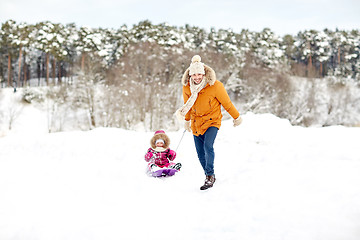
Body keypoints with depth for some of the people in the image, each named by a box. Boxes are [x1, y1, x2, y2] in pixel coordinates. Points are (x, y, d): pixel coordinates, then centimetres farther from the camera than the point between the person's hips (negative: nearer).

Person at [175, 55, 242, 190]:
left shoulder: (215, 86, -19)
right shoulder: (186, 87, -6)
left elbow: (226, 103, -5)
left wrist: (236, 117, 6)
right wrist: (186, 120, 27)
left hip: (212, 121, -4)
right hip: (196, 122, 4)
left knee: (208, 146, -24)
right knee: (200, 153, 5)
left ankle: (210, 176, -14)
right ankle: (209, 177, 23)